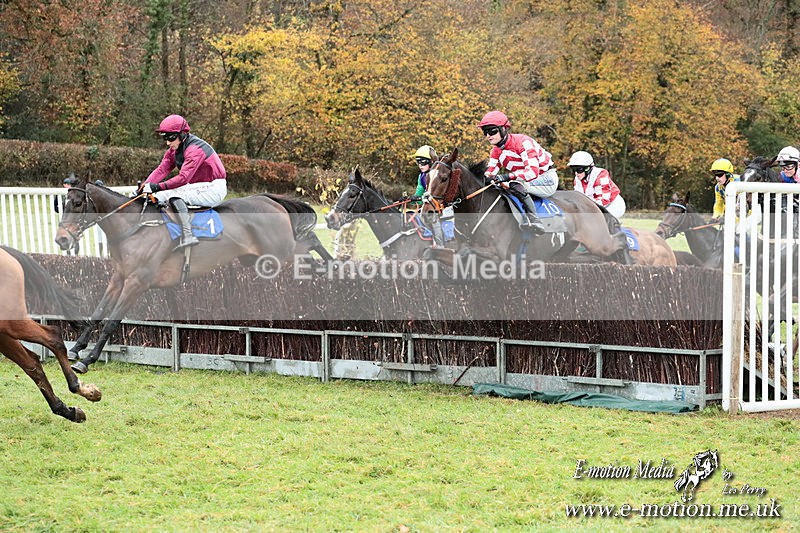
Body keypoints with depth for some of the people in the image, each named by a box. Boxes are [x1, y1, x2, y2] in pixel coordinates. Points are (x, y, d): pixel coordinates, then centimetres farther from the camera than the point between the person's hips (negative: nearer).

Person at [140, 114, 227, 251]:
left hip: (215, 189, -10)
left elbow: (183, 178, -29)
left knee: (175, 195, -28)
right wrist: (146, 185, -18)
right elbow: (162, 169, -2)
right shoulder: (174, 150, 7)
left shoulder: (195, 150, -22)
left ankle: (187, 236, -40)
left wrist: (157, 187, -31)